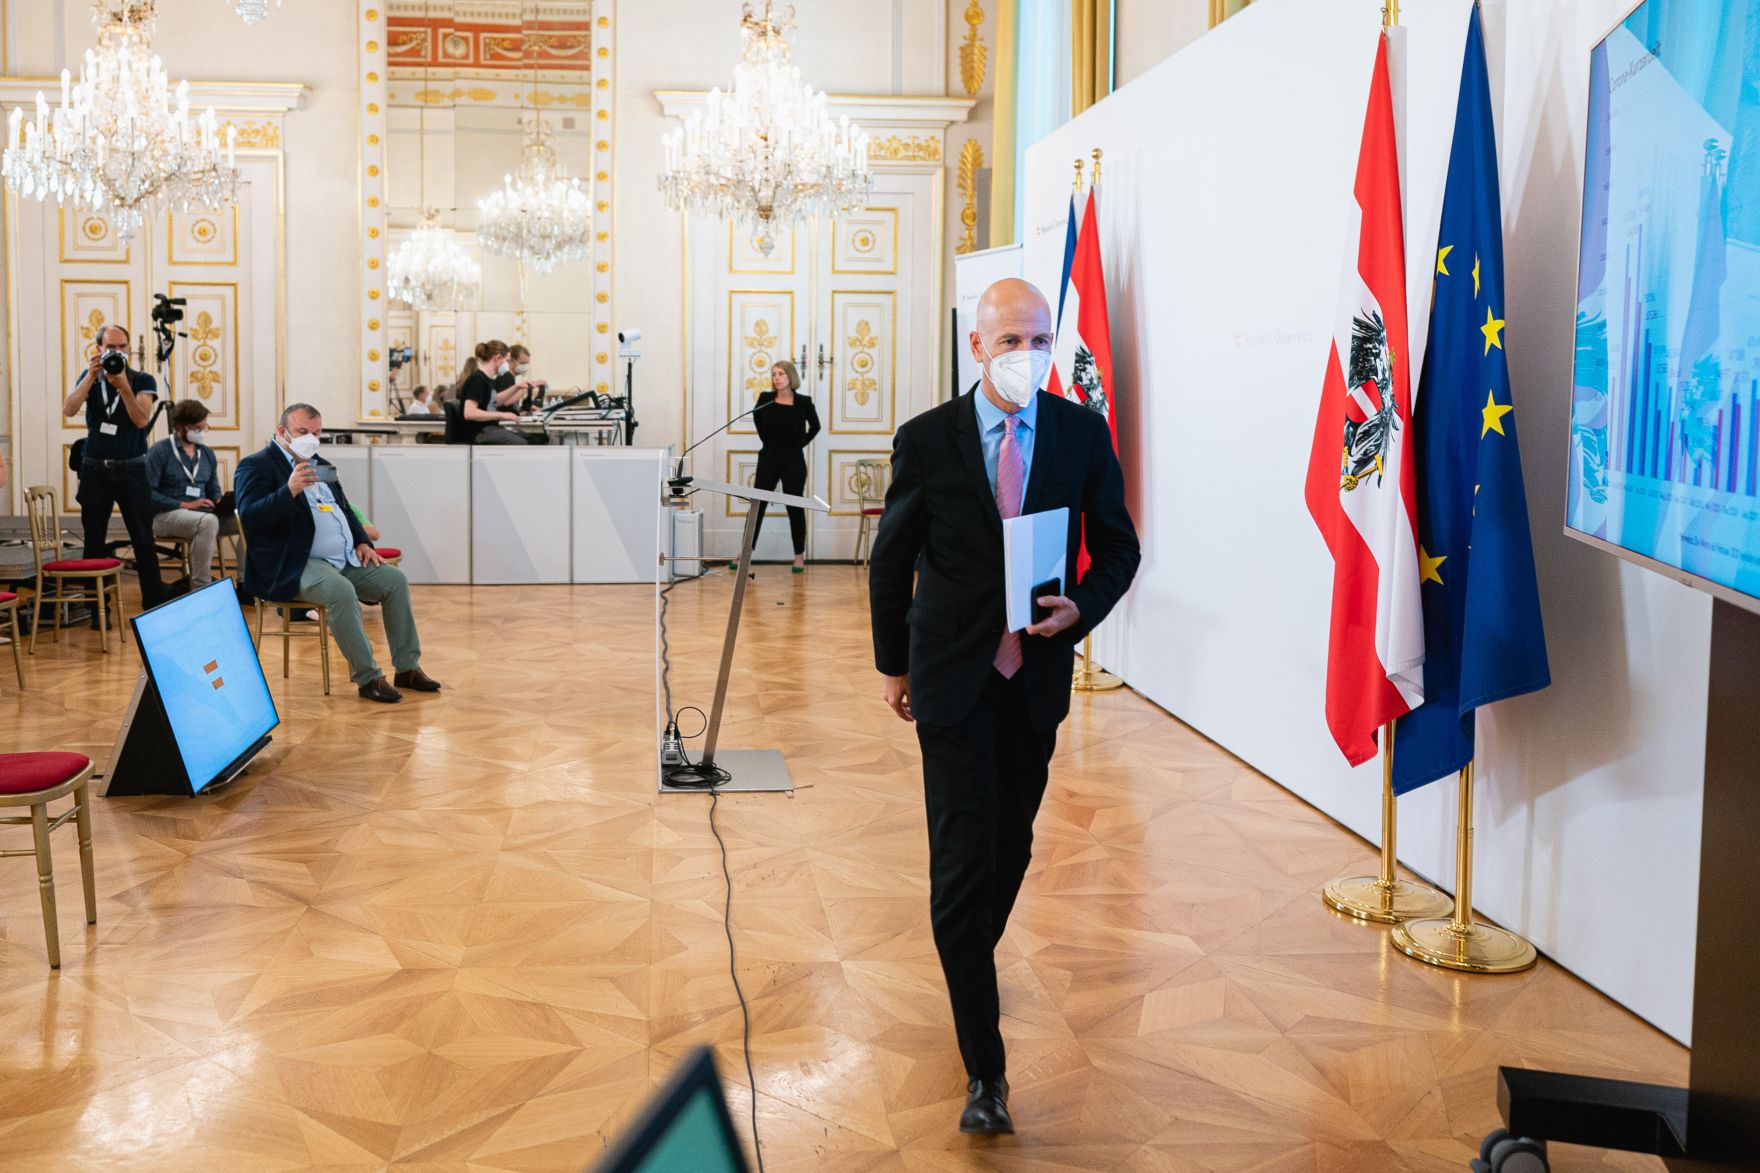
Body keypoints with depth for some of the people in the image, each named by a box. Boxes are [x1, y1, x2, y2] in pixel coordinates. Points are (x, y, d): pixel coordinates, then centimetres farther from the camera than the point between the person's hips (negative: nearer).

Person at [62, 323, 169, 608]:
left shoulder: (142, 380, -1)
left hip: (131, 469, -2)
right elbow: (69, 410, -10)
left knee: (143, 542, -3)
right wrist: (92, 375, -17)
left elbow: (142, 420, -15)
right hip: (95, 469, 2)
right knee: (95, 543, 5)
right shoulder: (90, 378, 6)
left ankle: (154, 603, 2)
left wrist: (123, 386, -25)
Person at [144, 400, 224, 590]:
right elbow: (148, 493, -11)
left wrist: (221, 503, -6)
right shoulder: (160, 451, -3)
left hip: (202, 514, 6)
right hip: (166, 515, -5)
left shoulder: (207, 453, 16)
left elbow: (214, 491, 18)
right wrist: (185, 505, -17)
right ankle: (200, 587, -36)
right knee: (207, 522, -39)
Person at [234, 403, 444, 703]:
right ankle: (367, 678, -25)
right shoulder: (256, 466, -4)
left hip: (345, 560, 8)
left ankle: (407, 668, 1)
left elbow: (345, 510, 30)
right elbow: (249, 517, -18)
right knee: (342, 591, -34)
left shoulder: (321, 465, 21)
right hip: (297, 565, -8)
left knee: (395, 581, -5)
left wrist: (362, 542, 12)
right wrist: (290, 490, -30)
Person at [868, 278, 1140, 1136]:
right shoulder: (926, 441, -7)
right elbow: (891, 560, 4)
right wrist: (892, 662, 9)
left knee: (1012, 844, 17)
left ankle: (972, 956, 47)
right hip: (953, 677, -3)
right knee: (963, 857, -5)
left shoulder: (1083, 434, -1)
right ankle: (984, 1068, 1)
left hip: (1037, 673, 3)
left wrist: (1081, 607, -14)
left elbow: (1118, 546, 6)